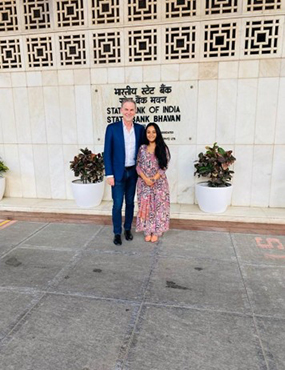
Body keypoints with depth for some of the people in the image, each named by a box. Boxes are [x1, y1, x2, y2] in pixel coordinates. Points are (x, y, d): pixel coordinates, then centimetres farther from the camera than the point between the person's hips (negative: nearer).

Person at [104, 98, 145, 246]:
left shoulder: (140, 128, 3)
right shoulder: (112, 128, -6)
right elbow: (107, 153, -6)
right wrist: (109, 174, -10)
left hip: (133, 172, 3)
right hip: (118, 173, -3)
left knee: (130, 202, 13)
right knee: (117, 204, 3)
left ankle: (128, 229, 30)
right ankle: (117, 233, 18)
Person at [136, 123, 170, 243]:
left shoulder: (163, 148, 0)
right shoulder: (142, 148, 4)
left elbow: (164, 166, -4)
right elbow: (138, 166, 1)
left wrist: (154, 178, -15)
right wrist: (145, 179, -13)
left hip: (159, 182, -1)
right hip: (144, 182, 1)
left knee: (158, 206, 3)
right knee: (145, 206, 5)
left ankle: (156, 232, 15)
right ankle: (147, 231, 18)